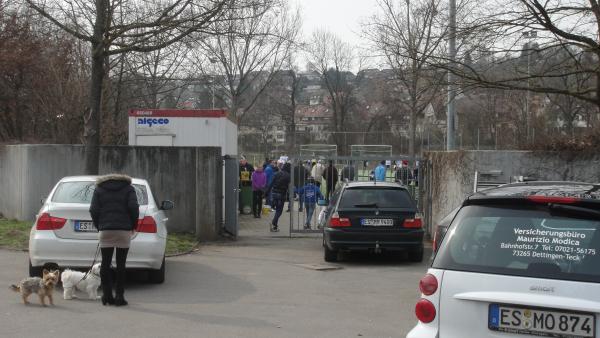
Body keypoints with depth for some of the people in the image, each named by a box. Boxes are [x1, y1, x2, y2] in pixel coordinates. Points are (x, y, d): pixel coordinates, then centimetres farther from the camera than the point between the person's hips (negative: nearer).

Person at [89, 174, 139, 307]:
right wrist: (133, 226, 6)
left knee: (105, 263, 5)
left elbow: (93, 210, 1)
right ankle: (119, 296, 0)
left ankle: (107, 296, 3)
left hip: (105, 231, 1)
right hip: (124, 230, -1)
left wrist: (99, 226, 12)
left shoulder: (99, 189, 12)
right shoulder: (128, 188, 8)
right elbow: (134, 207, -5)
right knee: (121, 264, 2)